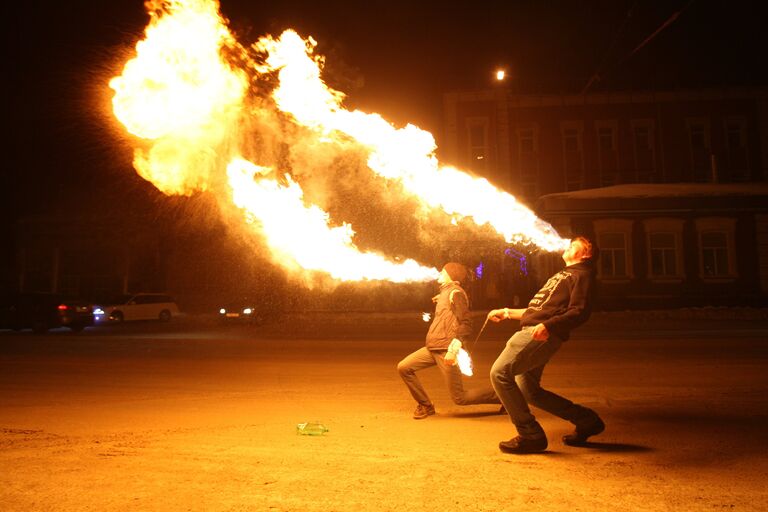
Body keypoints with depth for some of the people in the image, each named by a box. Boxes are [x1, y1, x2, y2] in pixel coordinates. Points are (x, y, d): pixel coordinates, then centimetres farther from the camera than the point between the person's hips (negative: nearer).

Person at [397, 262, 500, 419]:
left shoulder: (455, 293, -9)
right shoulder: (445, 293, 19)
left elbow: (465, 324, -17)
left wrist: (453, 350, -25)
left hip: (446, 351, -9)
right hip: (432, 348, 9)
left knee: (459, 398, -5)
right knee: (403, 367, 1)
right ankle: (425, 405, 14)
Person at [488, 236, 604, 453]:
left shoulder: (582, 275, 3)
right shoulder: (563, 275, 32)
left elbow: (580, 311, -14)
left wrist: (547, 325, -27)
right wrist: (506, 313, 29)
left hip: (542, 335, -10)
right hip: (530, 332, 10)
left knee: (500, 373, -19)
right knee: (529, 390, 11)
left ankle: (530, 435, -12)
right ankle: (586, 420, 21)